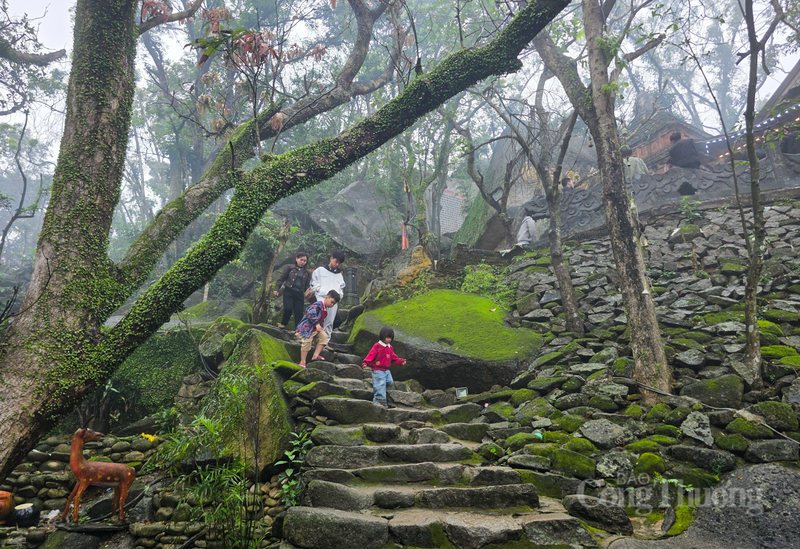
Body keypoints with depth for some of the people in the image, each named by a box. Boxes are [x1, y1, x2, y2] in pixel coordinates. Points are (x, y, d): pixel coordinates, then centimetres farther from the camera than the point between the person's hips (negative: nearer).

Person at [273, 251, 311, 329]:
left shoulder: (307, 273, 15)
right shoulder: (290, 268, 8)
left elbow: (307, 286, 16)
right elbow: (282, 279, 7)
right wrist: (277, 289, 0)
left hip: (299, 294, 2)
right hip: (289, 291, -2)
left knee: (299, 312, -3)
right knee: (288, 308, -18)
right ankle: (283, 324, 8)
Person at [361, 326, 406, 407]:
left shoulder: (390, 347, 13)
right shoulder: (377, 346, -11)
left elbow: (393, 358, 20)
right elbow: (371, 355, -18)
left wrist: (400, 361, 8)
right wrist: (365, 362, -32)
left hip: (386, 370, 8)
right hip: (378, 370, -8)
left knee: (390, 382, 4)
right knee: (380, 385, -9)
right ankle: (378, 400, -5)